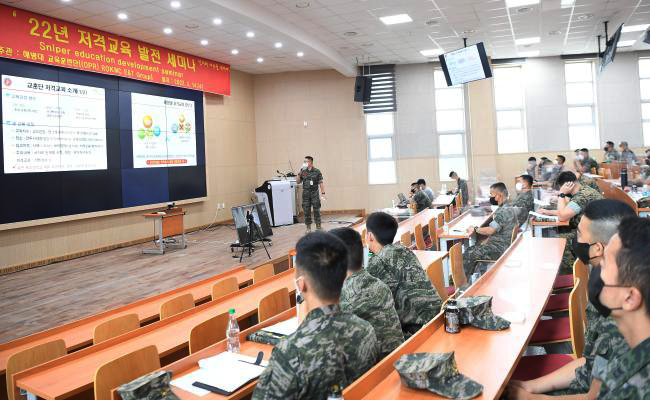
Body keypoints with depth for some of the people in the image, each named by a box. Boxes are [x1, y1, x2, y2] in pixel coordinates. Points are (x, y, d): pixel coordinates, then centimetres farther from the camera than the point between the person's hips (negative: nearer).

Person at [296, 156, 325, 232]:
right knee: (306, 211, 4)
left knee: (317, 210, -1)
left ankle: (318, 227, 8)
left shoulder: (317, 171, 0)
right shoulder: (303, 172, 7)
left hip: (315, 193, -2)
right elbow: (298, 182, 8)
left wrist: (323, 192, -8)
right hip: (306, 194, 3)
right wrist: (299, 174, -6)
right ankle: (308, 228, 13)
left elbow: (321, 182, -1)